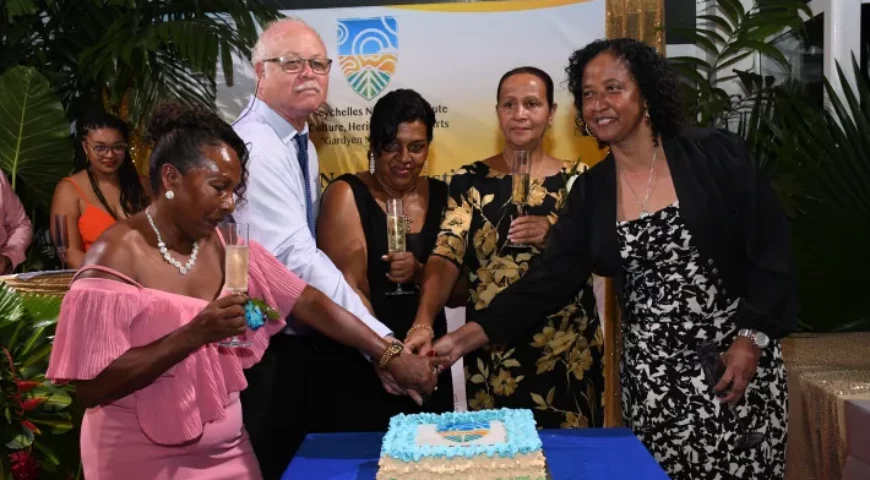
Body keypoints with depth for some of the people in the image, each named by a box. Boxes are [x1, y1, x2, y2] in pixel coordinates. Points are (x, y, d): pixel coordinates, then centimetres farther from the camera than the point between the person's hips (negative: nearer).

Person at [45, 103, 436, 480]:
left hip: (226, 447, 6)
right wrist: (193, 335, -26)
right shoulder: (116, 257, -17)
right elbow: (90, 388, -20)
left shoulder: (225, 247, 0)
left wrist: (389, 354, -5)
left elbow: (306, 301, 0)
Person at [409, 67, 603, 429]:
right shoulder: (470, 180, 0)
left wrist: (555, 237, -17)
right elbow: (446, 255, -12)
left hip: (568, 350, 1)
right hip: (492, 350, -1)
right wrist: (423, 322, -28)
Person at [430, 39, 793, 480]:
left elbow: (770, 249, -4)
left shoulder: (716, 156, -6)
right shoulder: (591, 191, 2)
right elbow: (549, 279, -2)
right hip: (650, 377, 3)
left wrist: (752, 338, -13)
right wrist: (465, 337, -11)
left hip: (737, 362, -2)